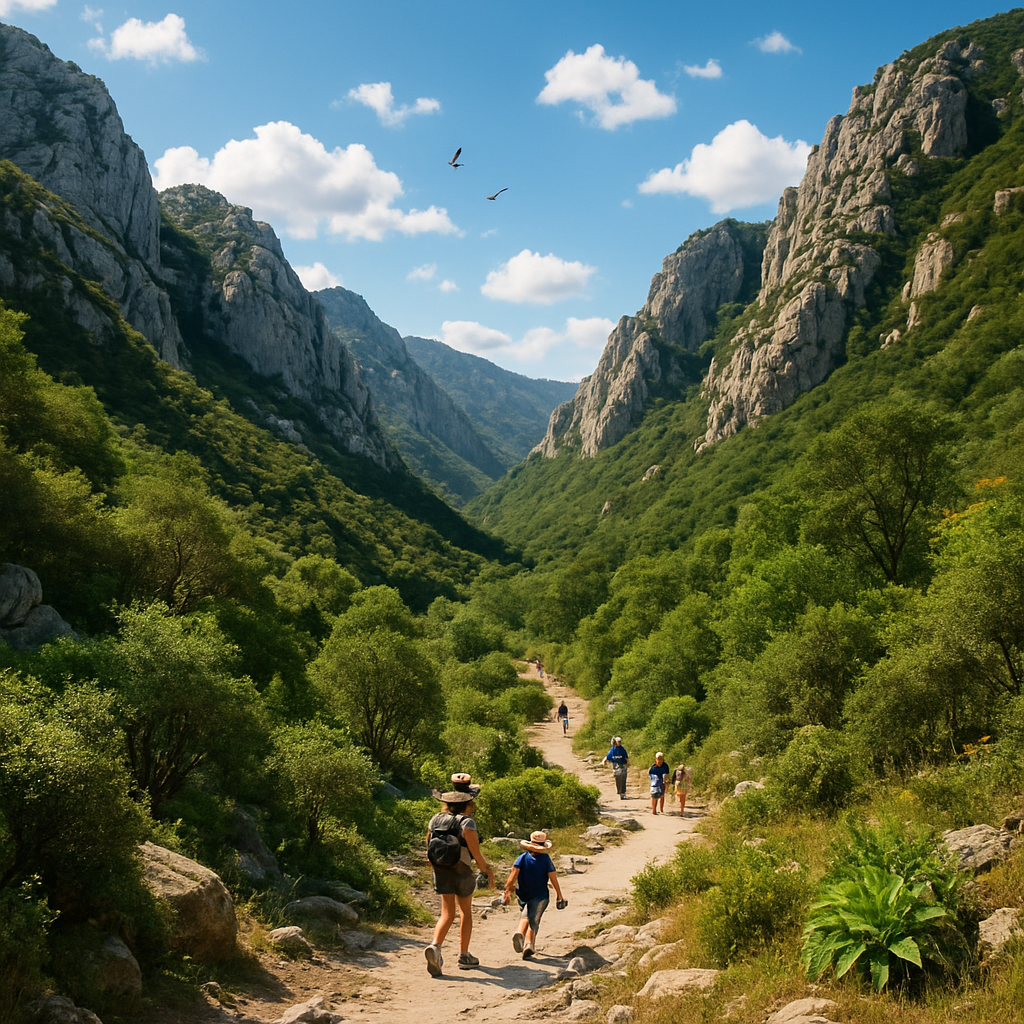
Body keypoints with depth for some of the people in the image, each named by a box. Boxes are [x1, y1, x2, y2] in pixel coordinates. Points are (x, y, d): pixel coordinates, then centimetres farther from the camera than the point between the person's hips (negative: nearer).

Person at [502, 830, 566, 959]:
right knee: (533, 921, 0)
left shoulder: (522, 857, -4)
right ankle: (529, 944, -21)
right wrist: (559, 896, 3)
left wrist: (508, 890, -15)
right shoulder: (546, 859, -7)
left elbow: (514, 873, -15)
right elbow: (553, 878, -5)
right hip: (540, 896, -2)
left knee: (525, 916, 18)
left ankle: (519, 932, -11)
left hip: (523, 895, 2)